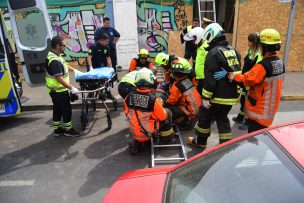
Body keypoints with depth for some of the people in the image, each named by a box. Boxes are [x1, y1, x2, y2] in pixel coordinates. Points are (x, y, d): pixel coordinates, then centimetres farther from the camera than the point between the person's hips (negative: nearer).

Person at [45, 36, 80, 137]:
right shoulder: (54, 60, -25)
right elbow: (59, 78, -30)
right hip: (58, 90, -10)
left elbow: (64, 65, 26)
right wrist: (71, 88, -28)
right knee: (67, 109, 2)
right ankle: (68, 129, 16)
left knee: (57, 109, 17)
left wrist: (74, 70, 29)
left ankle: (57, 129, 28)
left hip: (55, 90, 10)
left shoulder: (56, 56, 8)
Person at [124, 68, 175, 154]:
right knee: (167, 113, 11)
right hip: (149, 132, -4)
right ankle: (166, 138, 25)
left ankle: (136, 142, 22)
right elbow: (162, 118, -11)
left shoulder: (128, 97, -12)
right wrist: (160, 105, 5)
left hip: (134, 133, 5)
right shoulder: (153, 99, -24)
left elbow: (127, 113, 5)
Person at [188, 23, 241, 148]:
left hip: (217, 96, -7)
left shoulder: (214, 53, -15)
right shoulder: (234, 52, 12)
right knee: (222, 119, 19)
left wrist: (206, 98, -15)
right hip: (231, 96, 8)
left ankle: (200, 141, 26)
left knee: (204, 117, 11)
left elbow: (210, 78, -20)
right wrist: (237, 93, 22)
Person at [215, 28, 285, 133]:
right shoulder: (280, 63, 4)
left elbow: (246, 80, -27)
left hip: (259, 110, -9)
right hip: (270, 109, 9)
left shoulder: (263, 65, -25)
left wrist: (229, 74, -24)